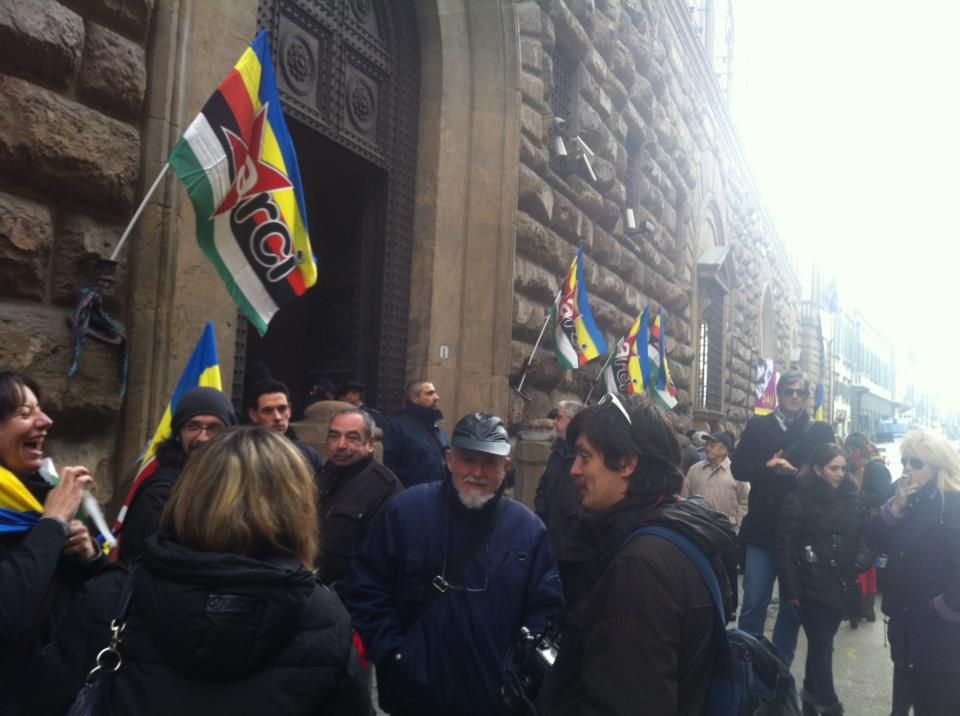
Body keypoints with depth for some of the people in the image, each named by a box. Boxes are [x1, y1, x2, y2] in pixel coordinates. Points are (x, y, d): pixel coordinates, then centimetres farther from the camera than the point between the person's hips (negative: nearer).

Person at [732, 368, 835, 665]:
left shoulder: (821, 431, 5)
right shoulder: (758, 426, 5)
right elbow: (738, 468, 0)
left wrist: (794, 471, -16)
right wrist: (768, 467, -17)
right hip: (763, 528, -1)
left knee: (793, 604, 11)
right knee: (753, 603, 0)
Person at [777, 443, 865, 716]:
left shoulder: (851, 498, 5)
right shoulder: (797, 500, -10)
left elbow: (859, 538, 13)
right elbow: (785, 548, -10)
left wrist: (857, 567, 0)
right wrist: (792, 589, -12)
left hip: (840, 583, 5)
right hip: (813, 585, -5)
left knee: (822, 642, 15)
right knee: (821, 644, -1)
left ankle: (812, 693, 33)